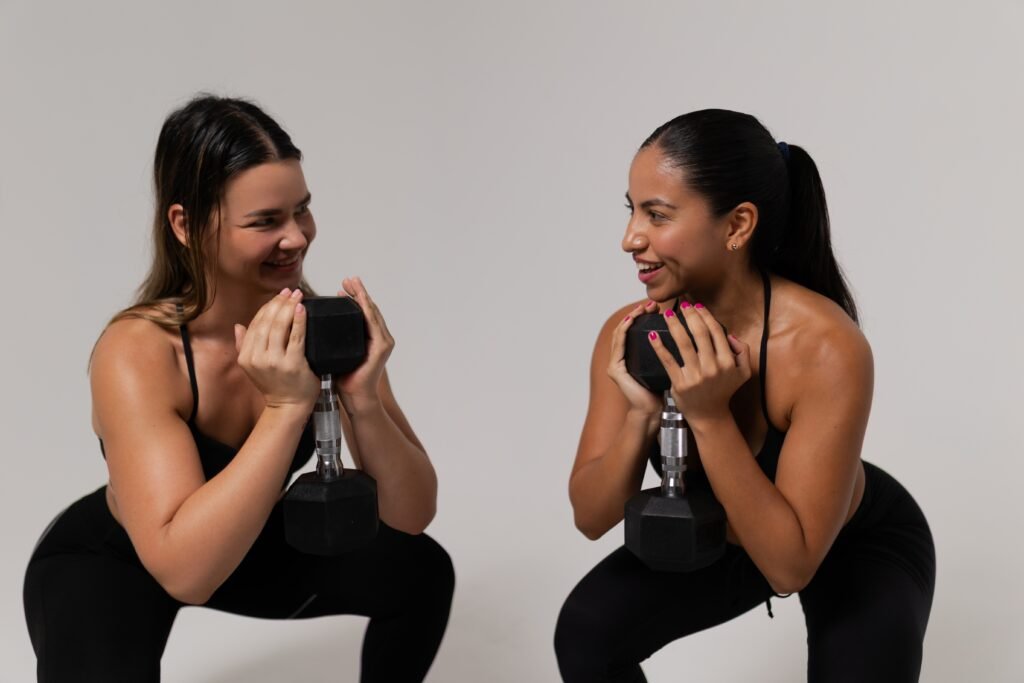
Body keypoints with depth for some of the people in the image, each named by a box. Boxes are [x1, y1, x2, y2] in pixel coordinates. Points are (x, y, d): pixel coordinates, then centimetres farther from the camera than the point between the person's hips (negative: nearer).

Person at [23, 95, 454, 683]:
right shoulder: (138, 350, -33)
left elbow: (412, 516, -19)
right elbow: (184, 571, -42)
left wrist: (362, 399, -37)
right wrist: (286, 408, -46)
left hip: (251, 545, 5)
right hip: (105, 564, -4)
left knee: (418, 568, -11)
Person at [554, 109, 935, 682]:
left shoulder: (826, 349, -36)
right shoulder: (630, 335, -22)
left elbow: (790, 564, -34)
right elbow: (592, 517, -16)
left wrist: (709, 417, -43)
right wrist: (643, 416, -34)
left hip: (857, 549, -3)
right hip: (717, 536, 4)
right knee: (586, 632, -13)